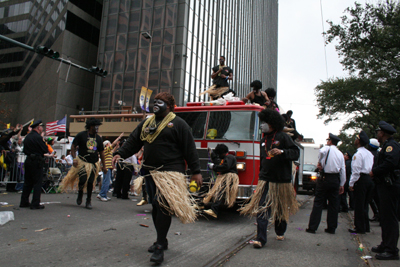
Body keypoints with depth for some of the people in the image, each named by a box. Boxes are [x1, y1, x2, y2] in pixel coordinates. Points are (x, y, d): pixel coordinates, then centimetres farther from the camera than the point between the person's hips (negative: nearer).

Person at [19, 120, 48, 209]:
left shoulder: (27, 137, 12)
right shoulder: (38, 137, -15)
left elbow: (25, 150, 17)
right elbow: (46, 150, -13)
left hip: (28, 161, 8)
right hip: (37, 162, -8)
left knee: (28, 182, 16)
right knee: (37, 183, -2)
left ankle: (24, 202, 23)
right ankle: (35, 204, -1)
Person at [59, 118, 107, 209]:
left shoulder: (98, 138, 9)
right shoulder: (81, 135, -2)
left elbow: (101, 152, 14)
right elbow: (73, 146, 1)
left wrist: (103, 166, 11)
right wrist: (74, 158, -11)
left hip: (94, 163, 3)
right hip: (82, 162, -3)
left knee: (90, 183, 2)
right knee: (83, 180, -14)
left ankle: (88, 201, 18)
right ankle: (80, 193, 21)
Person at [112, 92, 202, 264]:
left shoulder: (178, 124, 0)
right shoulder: (146, 123, 18)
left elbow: (190, 148, -3)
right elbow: (133, 142, 17)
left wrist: (196, 171, -6)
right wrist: (120, 154, 2)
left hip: (169, 172, -6)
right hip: (150, 172, 6)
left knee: (163, 206, -11)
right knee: (155, 207, 12)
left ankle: (160, 247, -4)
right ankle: (161, 240, 27)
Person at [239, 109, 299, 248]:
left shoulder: (282, 137, -4)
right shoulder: (263, 141, 13)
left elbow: (296, 152, -10)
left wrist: (282, 152, -27)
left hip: (281, 180, -3)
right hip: (265, 180, 4)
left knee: (280, 208, 13)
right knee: (261, 209, -7)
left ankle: (280, 232, 37)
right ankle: (260, 238, -5)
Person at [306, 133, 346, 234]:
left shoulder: (326, 148, -3)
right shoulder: (340, 154, 11)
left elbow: (321, 151, -30)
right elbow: (343, 170, 12)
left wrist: (319, 163, -14)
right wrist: (342, 184, 17)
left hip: (325, 178, -4)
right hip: (335, 180, 4)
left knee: (318, 203, -1)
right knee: (334, 204, 10)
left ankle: (312, 227, 1)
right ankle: (332, 228, 16)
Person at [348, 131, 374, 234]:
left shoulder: (358, 154, -13)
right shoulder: (370, 154, 14)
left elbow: (356, 170, -17)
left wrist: (351, 183, -13)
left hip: (361, 180, -9)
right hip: (369, 179, 9)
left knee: (359, 205, -1)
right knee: (365, 204, 16)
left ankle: (359, 228, 4)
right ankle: (365, 226, 22)